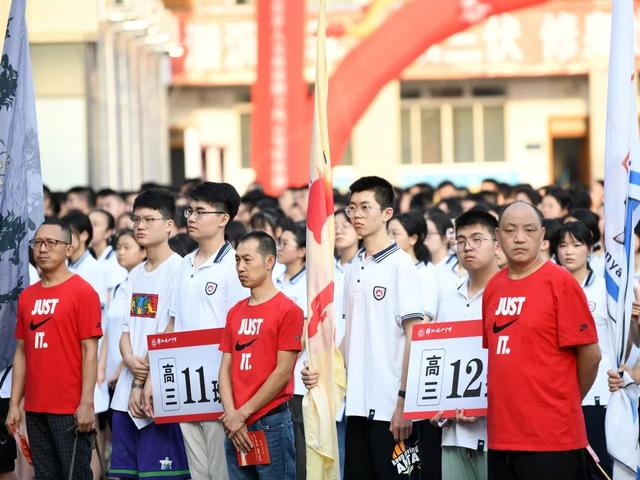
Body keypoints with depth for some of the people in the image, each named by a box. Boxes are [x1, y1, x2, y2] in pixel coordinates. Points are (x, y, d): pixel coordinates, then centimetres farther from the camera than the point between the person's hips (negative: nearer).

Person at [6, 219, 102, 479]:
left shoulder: (82, 291, -5)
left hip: (70, 409, -6)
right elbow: (21, 352, 15)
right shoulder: (27, 296, 12)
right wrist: (14, 404, 10)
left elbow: (90, 350, -8)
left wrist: (86, 404, -14)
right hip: (35, 409, 6)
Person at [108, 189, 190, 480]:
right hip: (127, 392, 8)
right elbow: (126, 330, 15)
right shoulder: (135, 275, 17)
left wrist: (142, 384, -11)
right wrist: (131, 361, -7)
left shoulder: (178, 270, -8)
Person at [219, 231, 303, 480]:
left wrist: (243, 414, -10)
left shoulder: (288, 310, -6)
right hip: (235, 428, 6)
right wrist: (231, 415, -3)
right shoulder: (235, 312, 14)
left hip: (271, 422, -6)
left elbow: (283, 372, -10)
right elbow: (226, 368, 11)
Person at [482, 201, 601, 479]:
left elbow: (590, 354, -6)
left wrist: (566, 402, 6)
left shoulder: (561, 282, -7)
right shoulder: (493, 287, 10)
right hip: (501, 434, 6)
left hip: (551, 438, -6)